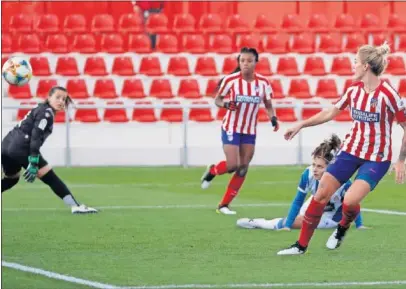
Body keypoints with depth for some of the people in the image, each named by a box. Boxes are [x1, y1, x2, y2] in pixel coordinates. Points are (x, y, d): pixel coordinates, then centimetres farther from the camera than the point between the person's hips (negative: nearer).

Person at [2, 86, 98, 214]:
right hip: (21, 148, -10)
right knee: (51, 178, -8)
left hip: (7, 145, 10)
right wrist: (33, 163, -23)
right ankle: (76, 206, -11)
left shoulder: (40, 110, 21)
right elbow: (35, 137, -18)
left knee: (11, 179, 31)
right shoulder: (46, 112, -7)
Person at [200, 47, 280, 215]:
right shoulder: (231, 80, -12)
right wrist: (225, 104, -22)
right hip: (231, 128, -4)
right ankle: (211, 171, 21)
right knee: (232, 165, -14)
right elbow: (217, 100, 0)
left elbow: (268, 105, 8)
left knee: (243, 169, 0)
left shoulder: (263, 82, -4)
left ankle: (224, 205, 9)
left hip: (250, 131, 4)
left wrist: (273, 118, -12)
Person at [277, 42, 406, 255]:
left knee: (350, 201, -22)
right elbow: (330, 113, 14)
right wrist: (300, 126, 13)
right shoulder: (354, 89, 1)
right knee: (321, 194, -2)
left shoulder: (388, 94, -17)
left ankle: (342, 229, 14)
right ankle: (301, 245, 9)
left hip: (377, 158, -6)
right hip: (351, 150, 6)